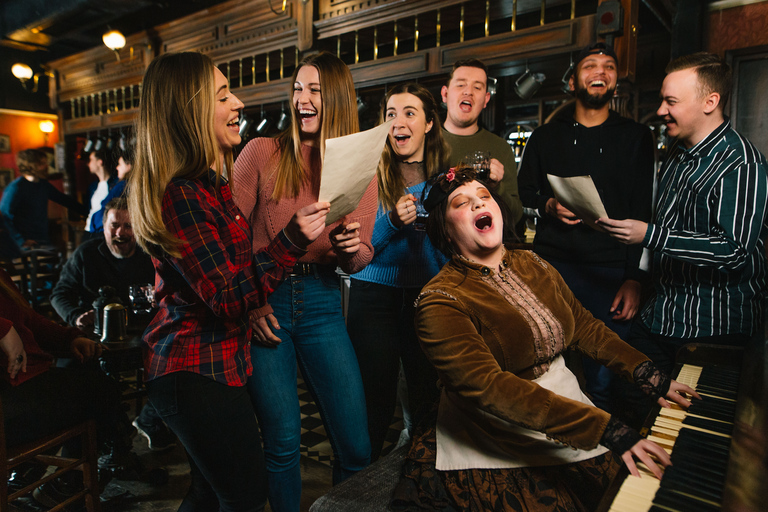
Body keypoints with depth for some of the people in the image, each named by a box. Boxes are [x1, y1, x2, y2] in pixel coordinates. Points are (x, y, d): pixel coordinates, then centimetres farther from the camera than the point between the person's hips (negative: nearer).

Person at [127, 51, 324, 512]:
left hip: (194, 367, 10)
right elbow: (229, 300, -24)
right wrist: (293, 239, -30)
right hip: (199, 374, -10)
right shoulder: (183, 196, -21)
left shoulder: (210, 185, 10)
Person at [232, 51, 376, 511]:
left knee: (357, 447, 4)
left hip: (322, 304, 2)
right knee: (283, 442, 5)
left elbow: (361, 259, 6)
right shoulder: (262, 153, 0)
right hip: (263, 303, -1)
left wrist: (351, 247, -16)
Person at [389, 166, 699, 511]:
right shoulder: (441, 302, -18)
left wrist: (647, 374, -3)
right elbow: (491, 388, -28)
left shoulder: (532, 265, 6)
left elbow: (583, 325, 11)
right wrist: (603, 427, -32)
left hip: (566, 404, 6)